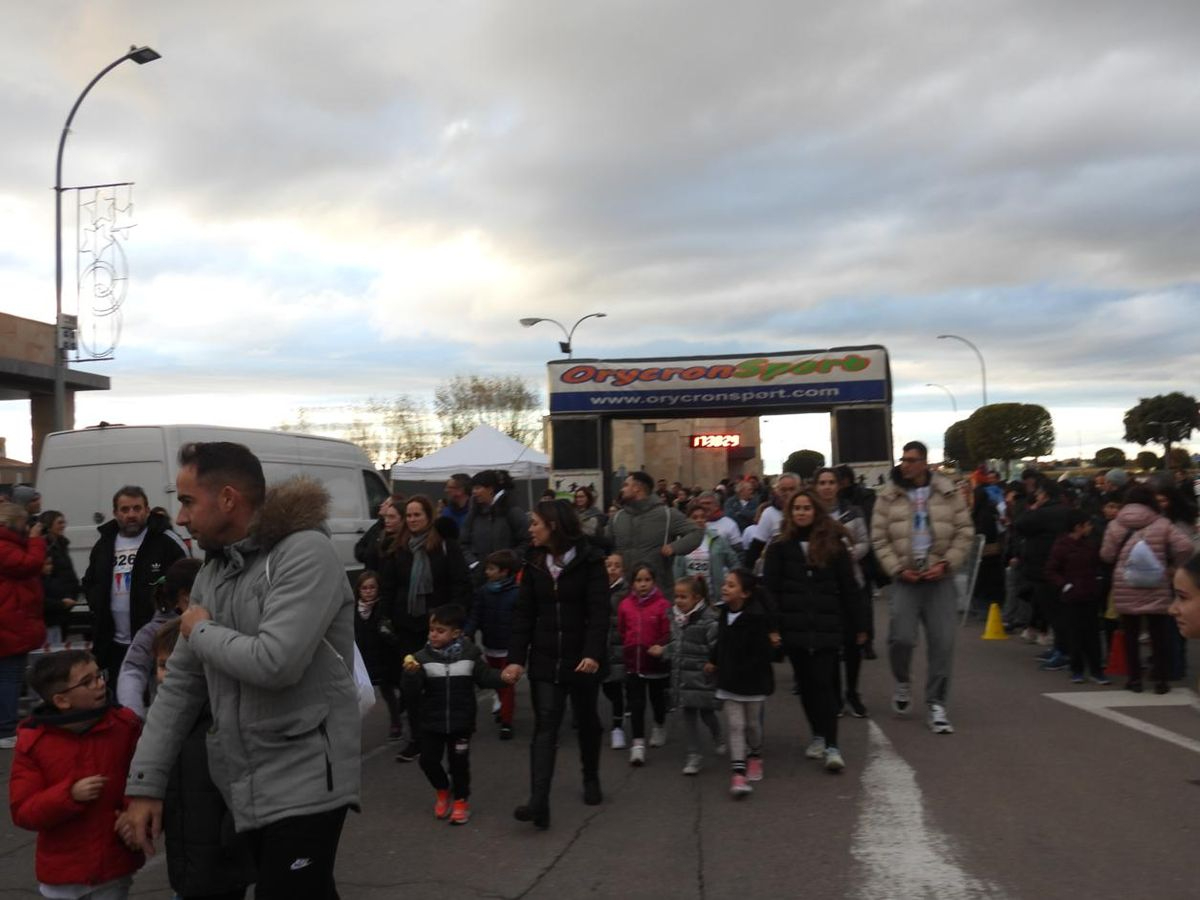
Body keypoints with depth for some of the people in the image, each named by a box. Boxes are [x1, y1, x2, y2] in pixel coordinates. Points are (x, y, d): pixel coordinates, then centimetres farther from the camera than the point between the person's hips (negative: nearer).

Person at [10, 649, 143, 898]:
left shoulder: (126, 726, -8)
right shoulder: (32, 741, -9)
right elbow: (22, 812, -9)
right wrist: (70, 795, -24)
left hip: (115, 868, 0)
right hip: (61, 875, 0)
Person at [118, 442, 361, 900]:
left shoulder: (305, 553, -17)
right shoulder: (212, 573, 8)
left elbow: (275, 664, -28)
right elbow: (180, 683, 11)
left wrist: (201, 631, -10)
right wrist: (144, 784, 7)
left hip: (305, 783, -7)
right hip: (245, 789, 8)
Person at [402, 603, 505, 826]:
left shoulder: (470, 653, -7)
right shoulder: (423, 657, -9)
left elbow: (485, 677, -3)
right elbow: (411, 694, -12)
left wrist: (503, 677, -22)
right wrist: (411, 673, -32)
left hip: (461, 721, -1)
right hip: (432, 722, 1)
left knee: (459, 762, 4)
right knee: (428, 760, 2)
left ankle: (461, 800, 28)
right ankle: (443, 789, 33)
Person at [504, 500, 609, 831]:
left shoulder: (589, 560, -8)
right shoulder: (534, 564, 4)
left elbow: (599, 612, -14)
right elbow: (523, 614, 3)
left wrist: (594, 653, -26)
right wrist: (516, 658, -5)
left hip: (582, 659, -2)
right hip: (545, 659, 2)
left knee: (587, 720, 16)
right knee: (545, 726, -7)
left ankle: (591, 779, 39)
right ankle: (539, 803, -14)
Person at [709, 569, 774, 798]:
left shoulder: (756, 617, -20)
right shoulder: (725, 613, 1)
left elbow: (761, 654, -19)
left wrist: (743, 673, -19)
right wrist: (714, 661, 12)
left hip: (752, 681, -5)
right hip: (729, 681, 5)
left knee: (752, 723, 14)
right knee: (735, 725, -2)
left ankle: (755, 756, 40)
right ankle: (738, 773, -3)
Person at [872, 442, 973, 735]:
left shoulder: (948, 493, 2)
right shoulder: (888, 496, 1)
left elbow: (964, 532, 2)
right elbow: (879, 539, -1)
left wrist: (946, 563, -9)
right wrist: (898, 569, -10)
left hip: (939, 578, 1)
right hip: (905, 578, -1)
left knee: (942, 643, -1)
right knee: (902, 637, -11)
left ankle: (936, 705, 10)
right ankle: (903, 683, 20)